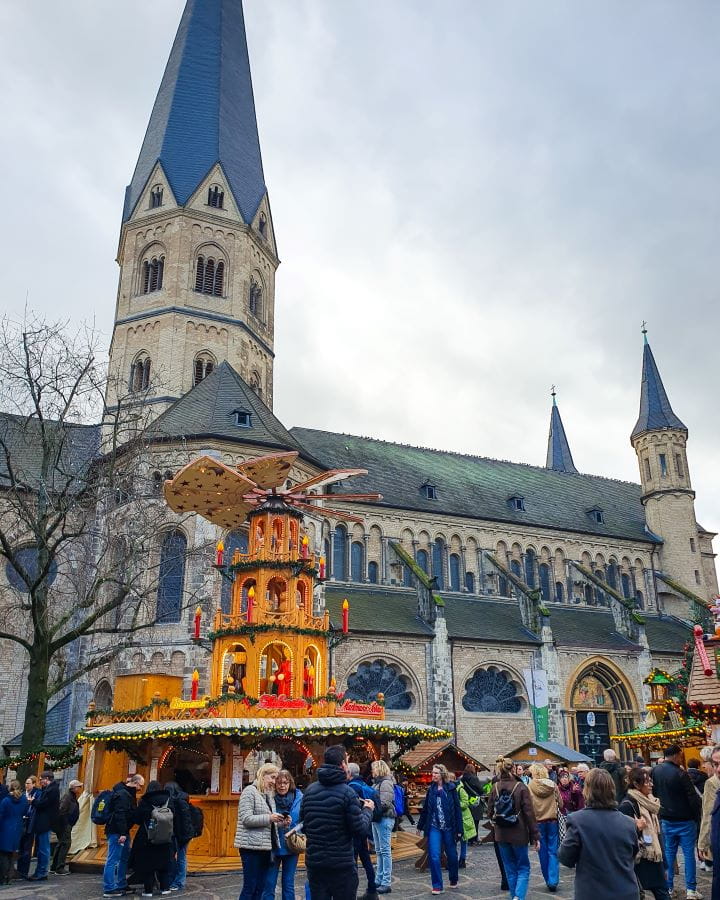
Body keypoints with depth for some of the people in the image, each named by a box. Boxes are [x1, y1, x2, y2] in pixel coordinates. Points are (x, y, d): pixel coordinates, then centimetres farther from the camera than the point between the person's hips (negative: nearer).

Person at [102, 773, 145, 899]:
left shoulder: (129, 793, 14)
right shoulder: (122, 794, -18)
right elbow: (120, 815, -25)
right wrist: (122, 833, -26)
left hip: (123, 831, 11)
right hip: (117, 832, -11)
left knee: (125, 858, 17)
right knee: (113, 860, -6)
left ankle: (122, 885, 26)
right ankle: (109, 889, -2)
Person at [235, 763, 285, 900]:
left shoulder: (269, 794, 15)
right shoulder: (250, 791, -8)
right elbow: (246, 819, -16)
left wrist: (280, 822, 4)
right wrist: (269, 818, -22)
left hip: (266, 846, 8)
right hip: (251, 846, -8)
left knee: (260, 888, 10)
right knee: (250, 887, -3)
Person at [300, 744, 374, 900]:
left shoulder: (309, 790, 3)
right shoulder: (346, 792, -13)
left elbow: (303, 826, 9)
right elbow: (360, 829, -12)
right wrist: (367, 810, 5)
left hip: (314, 862, 5)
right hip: (342, 865, -5)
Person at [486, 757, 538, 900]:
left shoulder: (495, 787, -3)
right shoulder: (521, 787, -12)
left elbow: (490, 811, 3)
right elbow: (529, 813, -12)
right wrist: (535, 837, -7)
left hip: (501, 834, 3)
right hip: (519, 834, -3)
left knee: (510, 868, 16)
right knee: (523, 867, 9)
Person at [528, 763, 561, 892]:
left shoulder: (530, 787, -10)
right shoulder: (552, 785, -5)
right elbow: (560, 803, 3)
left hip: (538, 822, -1)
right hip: (552, 820, 1)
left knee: (543, 852, 12)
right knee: (553, 851, 6)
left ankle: (549, 881, 18)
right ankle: (553, 881, -4)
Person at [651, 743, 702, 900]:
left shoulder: (656, 771, -1)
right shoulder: (680, 774, -20)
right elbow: (693, 798, -16)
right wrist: (698, 816, -3)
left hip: (666, 820, 5)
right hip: (684, 821, -5)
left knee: (668, 853, 13)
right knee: (689, 854, 6)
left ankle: (668, 887, 18)